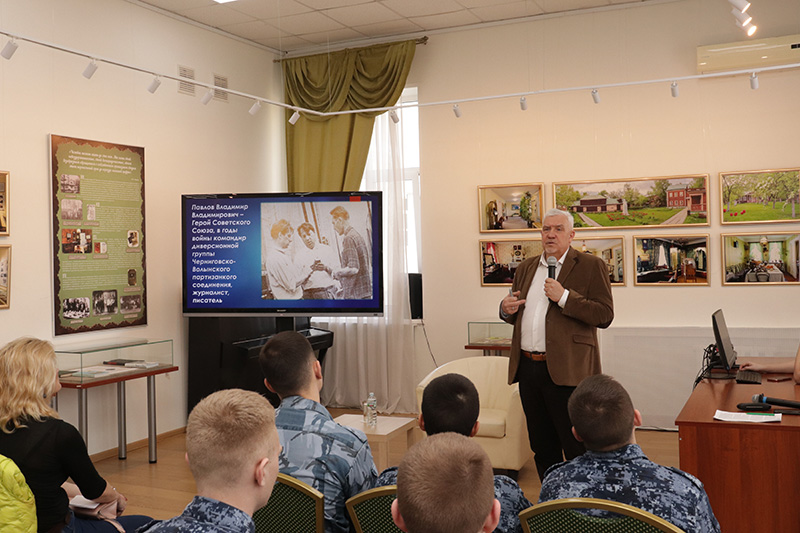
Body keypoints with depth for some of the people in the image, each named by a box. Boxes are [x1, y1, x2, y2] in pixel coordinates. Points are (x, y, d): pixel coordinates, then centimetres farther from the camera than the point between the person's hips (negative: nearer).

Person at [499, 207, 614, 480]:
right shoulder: (526, 268, 16)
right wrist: (506, 308, 2)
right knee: (542, 447, 15)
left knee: (576, 448, -1)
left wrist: (564, 297, -19)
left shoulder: (591, 266, -2)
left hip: (566, 371, -6)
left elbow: (605, 315, -11)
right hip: (528, 367, 6)